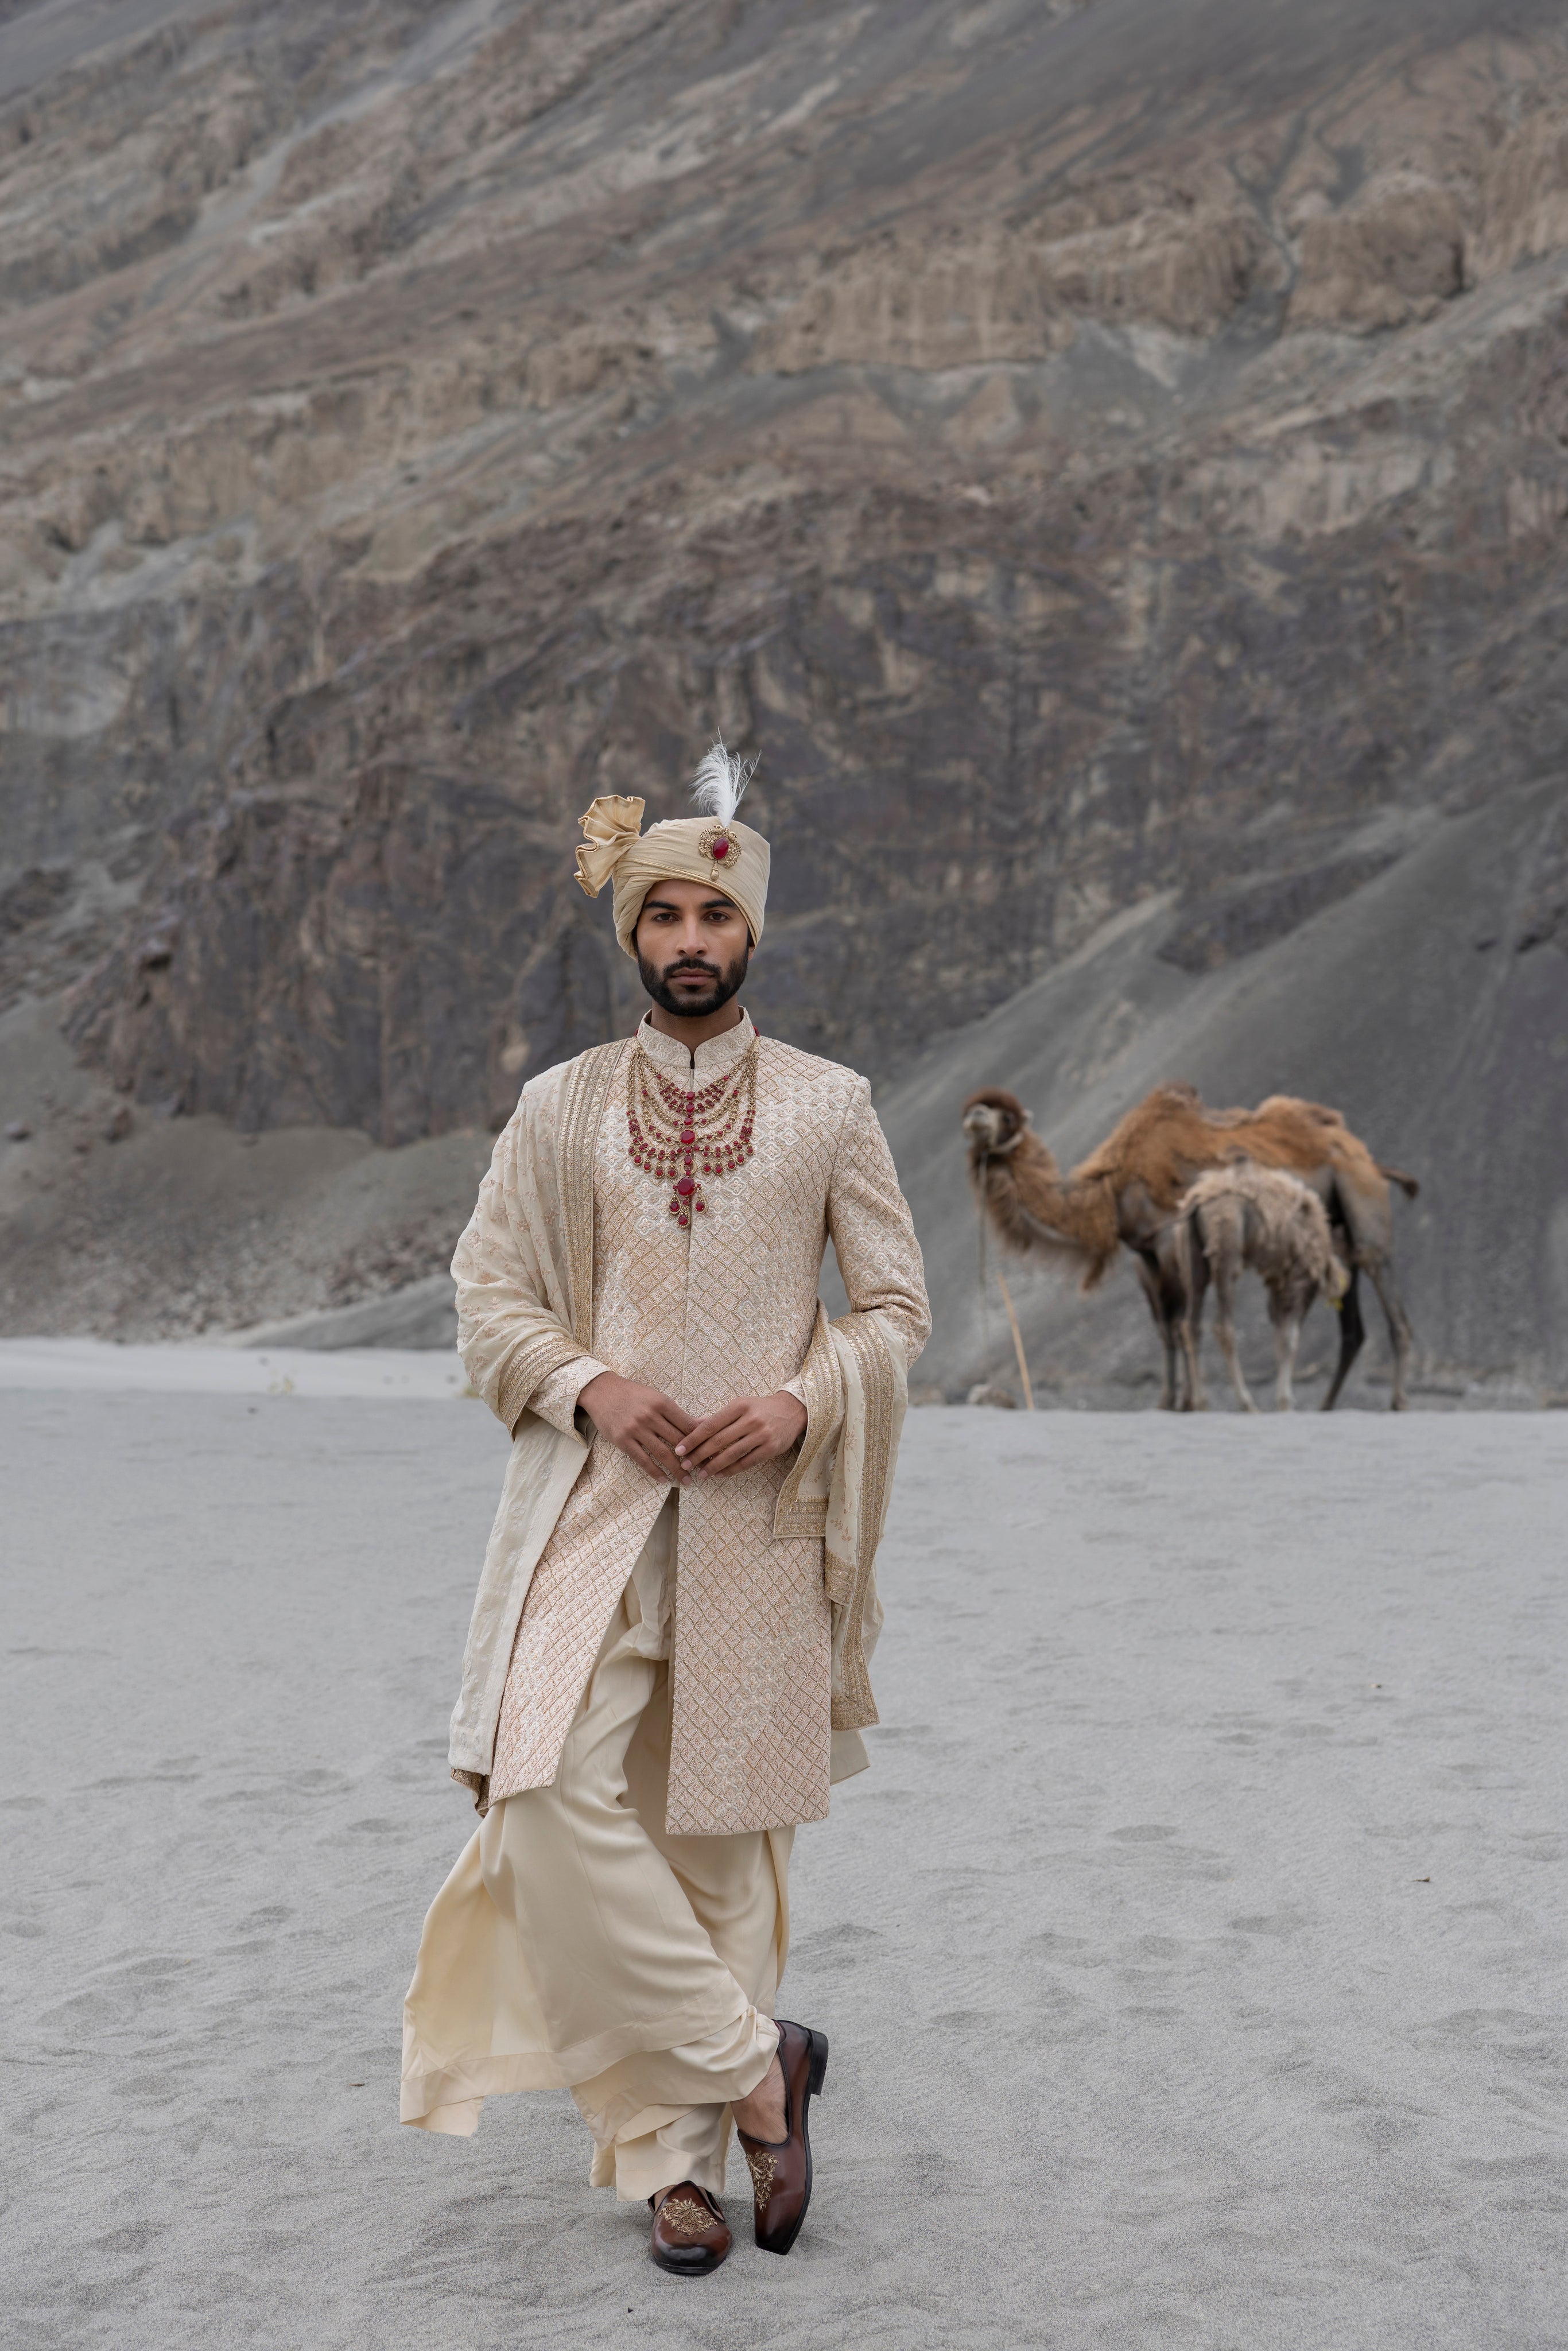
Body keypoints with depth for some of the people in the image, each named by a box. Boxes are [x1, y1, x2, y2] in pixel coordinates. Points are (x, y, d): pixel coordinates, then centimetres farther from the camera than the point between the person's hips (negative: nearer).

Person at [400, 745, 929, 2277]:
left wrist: (801, 1404, -11)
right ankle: (756, 2068, -2)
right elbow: (489, 1295, 7)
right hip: (596, 1503, 1)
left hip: (759, 1515, 0)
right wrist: (591, 1385, -11)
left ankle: (682, 2153, 15)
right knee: (556, 1790, -16)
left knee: (722, 1825, 3)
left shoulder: (829, 1106, 5)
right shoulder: (561, 1108, 7)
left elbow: (896, 1305, 7)